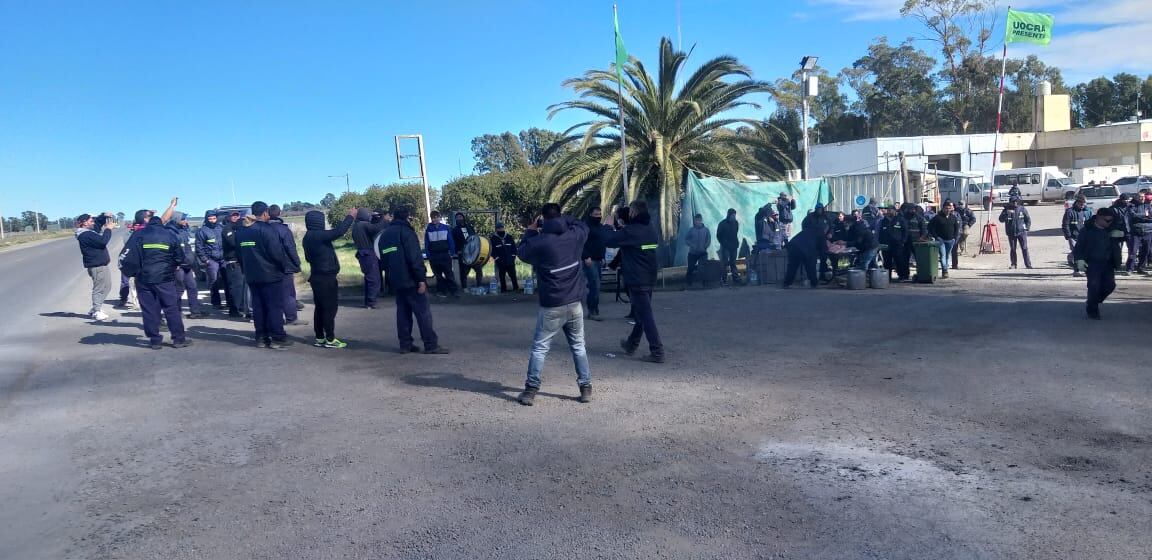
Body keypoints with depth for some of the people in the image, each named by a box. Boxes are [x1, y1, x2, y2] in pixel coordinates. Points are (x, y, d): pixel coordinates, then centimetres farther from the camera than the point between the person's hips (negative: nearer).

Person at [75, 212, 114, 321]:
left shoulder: (89, 232, 14)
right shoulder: (86, 235, -16)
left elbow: (98, 221, 27)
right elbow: (103, 241, -25)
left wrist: (104, 215, 6)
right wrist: (108, 229, -14)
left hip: (101, 263, 10)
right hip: (97, 265, -10)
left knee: (106, 286, 17)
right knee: (100, 288, -6)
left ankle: (94, 309, 24)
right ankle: (97, 311, 1)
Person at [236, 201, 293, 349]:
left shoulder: (241, 232, 9)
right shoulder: (267, 229, -15)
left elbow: (239, 254, 15)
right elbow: (276, 252, -18)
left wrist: (247, 269, 20)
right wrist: (285, 267, -5)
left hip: (252, 276, 7)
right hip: (271, 275, -7)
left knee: (258, 306, 11)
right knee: (275, 306, -1)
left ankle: (261, 337, 15)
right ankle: (277, 338, -1)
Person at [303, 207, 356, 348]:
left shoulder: (308, 237, 11)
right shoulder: (317, 235, -18)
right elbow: (338, 231, -26)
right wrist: (350, 217, -14)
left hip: (317, 277, 10)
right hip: (326, 278, -10)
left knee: (320, 307, 12)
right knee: (330, 307, -4)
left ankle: (319, 338, 17)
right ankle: (330, 339, -2)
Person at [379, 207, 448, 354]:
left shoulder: (385, 234, 14)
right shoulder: (406, 231, -11)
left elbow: (383, 259, 19)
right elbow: (415, 258, -18)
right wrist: (421, 279, -17)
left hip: (396, 281, 8)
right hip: (411, 280, -8)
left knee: (403, 312, 12)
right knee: (423, 312, -5)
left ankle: (405, 344, 12)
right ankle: (431, 345, -6)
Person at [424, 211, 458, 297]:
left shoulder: (446, 228, 0)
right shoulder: (428, 230, 2)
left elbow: (451, 241, 1)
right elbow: (426, 244, 4)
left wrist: (452, 253, -4)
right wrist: (428, 256, -2)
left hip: (445, 255, -1)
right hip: (434, 256, 1)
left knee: (449, 274, -1)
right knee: (438, 275, 7)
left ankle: (453, 291, 2)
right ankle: (441, 290, 14)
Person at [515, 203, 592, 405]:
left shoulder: (539, 242, -13)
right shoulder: (575, 235, -3)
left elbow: (522, 251, 7)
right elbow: (582, 224, 21)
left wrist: (530, 232, 18)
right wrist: (561, 219, 18)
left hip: (551, 306, -3)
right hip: (575, 304, 3)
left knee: (539, 348, 7)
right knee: (578, 346, 15)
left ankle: (530, 390, 7)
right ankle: (586, 388, 15)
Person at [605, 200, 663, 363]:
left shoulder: (630, 231, -17)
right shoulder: (651, 229, 8)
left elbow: (608, 240, -14)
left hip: (636, 280, -8)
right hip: (649, 278, 9)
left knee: (645, 315, -6)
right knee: (642, 312, 19)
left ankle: (657, 352, -8)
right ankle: (631, 344, 34)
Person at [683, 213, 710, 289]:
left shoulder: (706, 230, 1)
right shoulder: (691, 230, 1)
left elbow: (709, 240, 3)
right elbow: (686, 239, 3)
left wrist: (704, 247, -11)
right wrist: (692, 245, -11)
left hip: (703, 253, 0)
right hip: (692, 253, 0)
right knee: (691, 268, -1)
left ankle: (704, 283, -1)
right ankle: (687, 283, 9)